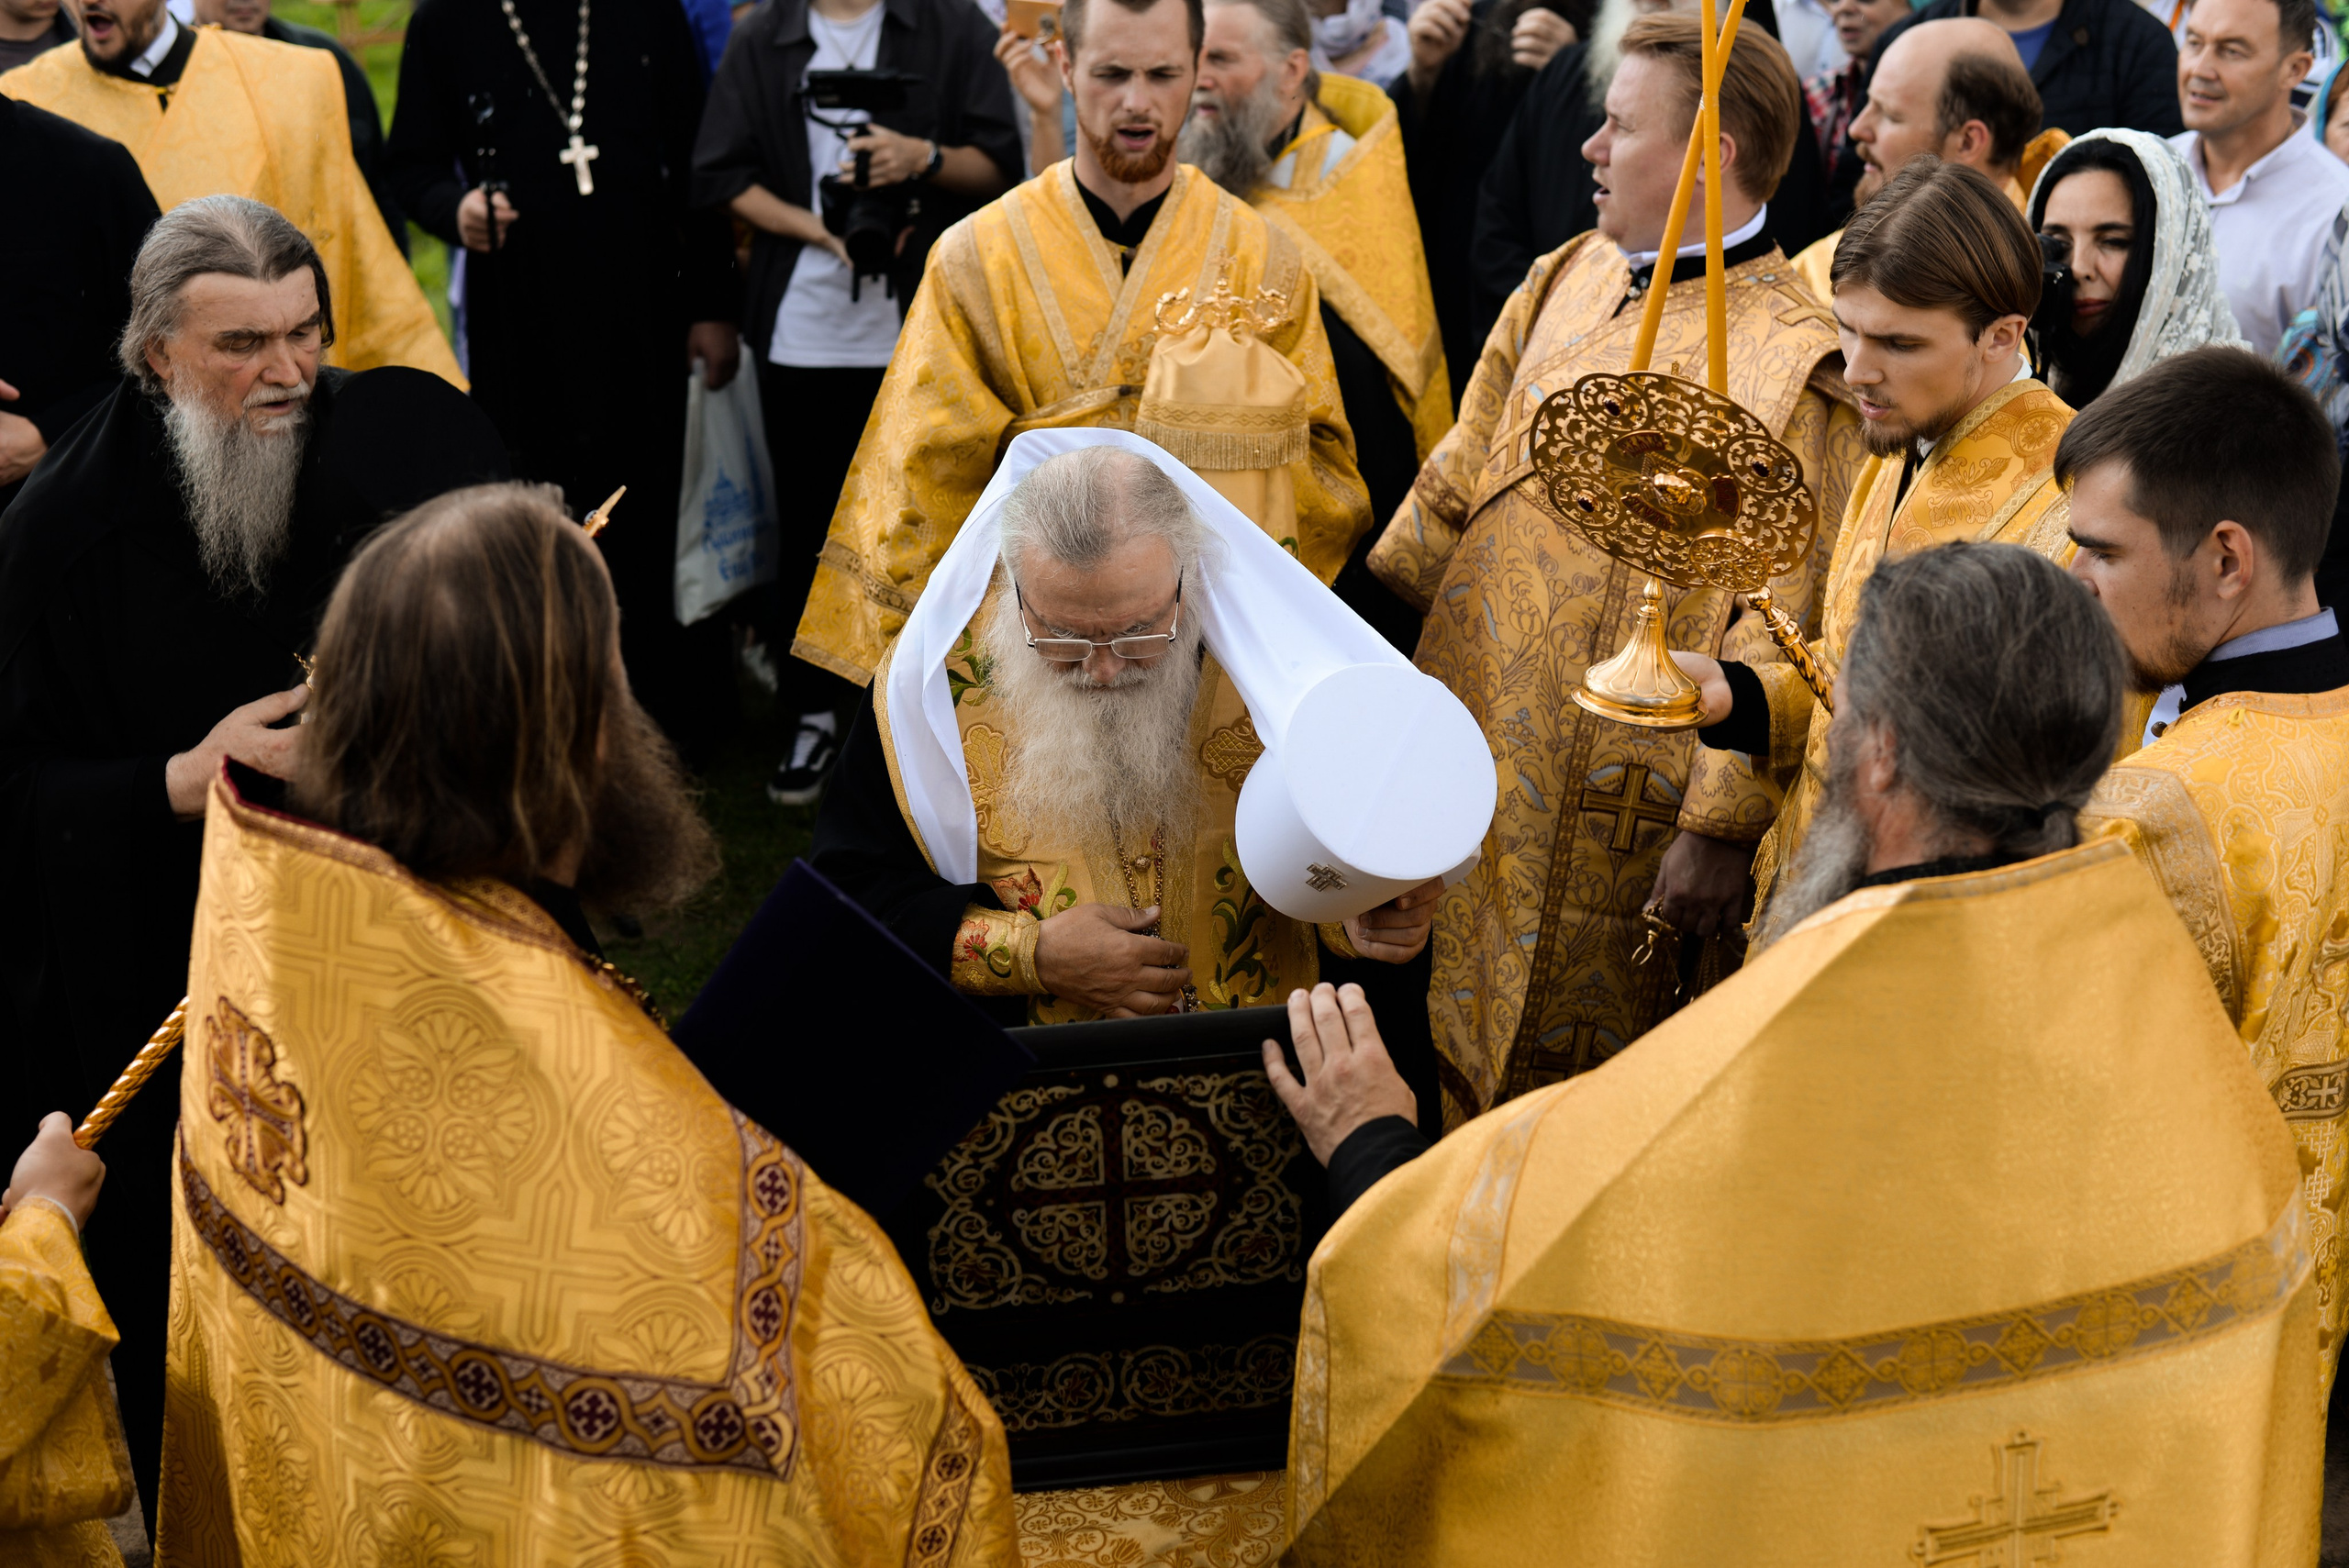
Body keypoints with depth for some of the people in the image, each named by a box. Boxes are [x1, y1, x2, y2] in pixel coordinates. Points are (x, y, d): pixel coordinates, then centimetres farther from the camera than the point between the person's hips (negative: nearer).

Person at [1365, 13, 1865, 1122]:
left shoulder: (1794, 366, -15)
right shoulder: (1564, 285, 7)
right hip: (1469, 766, 7)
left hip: (1609, 818, -7)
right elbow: (1455, 490, 15)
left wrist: (1716, 832, -21)